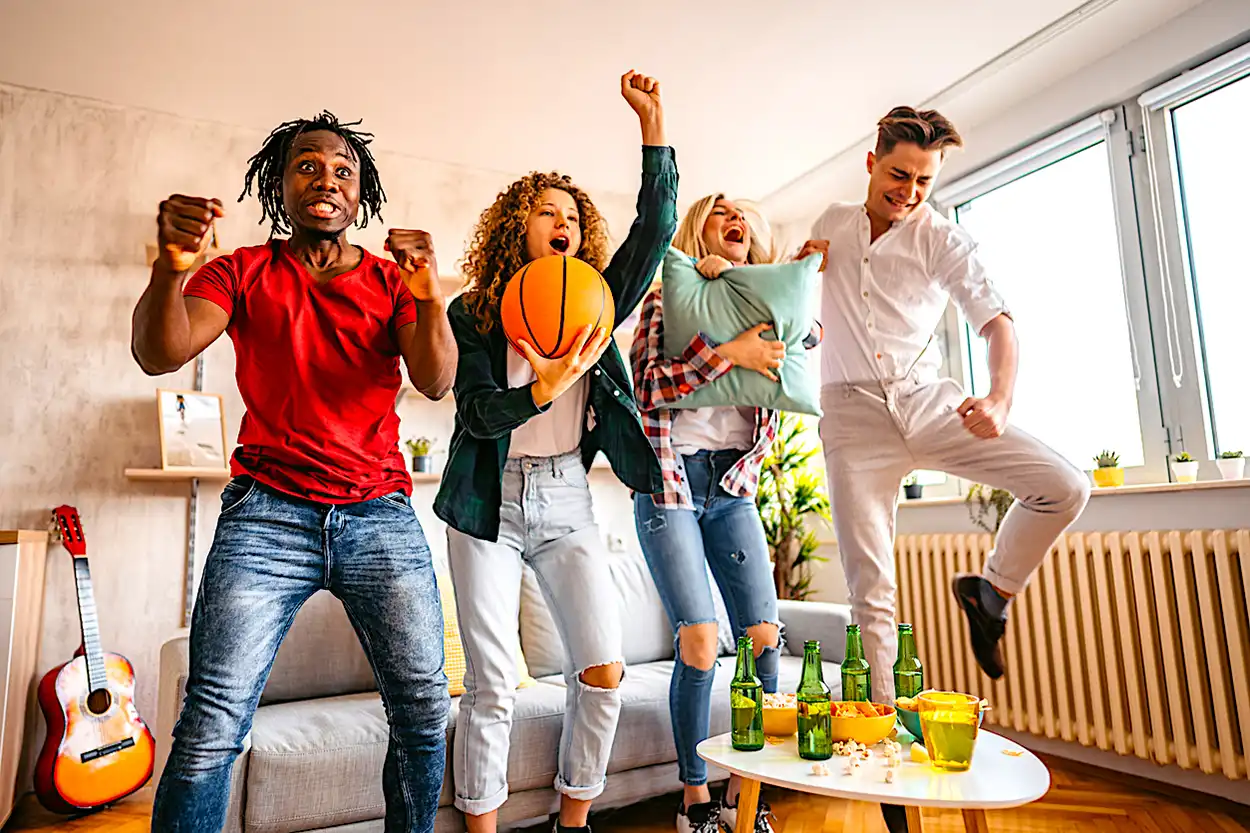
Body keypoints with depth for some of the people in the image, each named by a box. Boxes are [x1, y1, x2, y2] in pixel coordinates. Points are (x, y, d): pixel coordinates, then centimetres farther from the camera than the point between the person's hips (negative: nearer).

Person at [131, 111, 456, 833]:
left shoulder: (391, 281, 10)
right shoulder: (244, 271, 10)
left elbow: (437, 381, -6)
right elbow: (159, 354, -6)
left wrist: (431, 299, -25)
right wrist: (170, 269, -26)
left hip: (381, 516, 1)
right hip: (268, 514, 0)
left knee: (425, 711, 1)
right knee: (212, 728, -9)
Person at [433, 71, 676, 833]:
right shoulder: (472, 314, 0)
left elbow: (656, 229, -2)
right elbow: (477, 413, -10)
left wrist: (653, 121, -6)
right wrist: (546, 388, -28)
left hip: (567, 499, 3)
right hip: (490, 503, -2)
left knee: (604, 669, -4)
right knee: (492, 685, 0)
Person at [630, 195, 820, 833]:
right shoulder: (664, 300, 5)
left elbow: (811, 335, 5)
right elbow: (648, 383, -8)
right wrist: (730, 352, -15)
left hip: (733, 486, 5)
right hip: (670, 480, -4)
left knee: (763, 638, -1)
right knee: (700, 643, -10)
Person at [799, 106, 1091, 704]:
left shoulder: (943, 240, 2)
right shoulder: (833, 223, 11)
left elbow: (995, 321, -9)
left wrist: (1000, 398, -30)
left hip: (928, 403, 1)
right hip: (853, 415, 0)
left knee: (1065, 487, -14)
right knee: (869, 589, -6)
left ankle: (990, 593, 11)